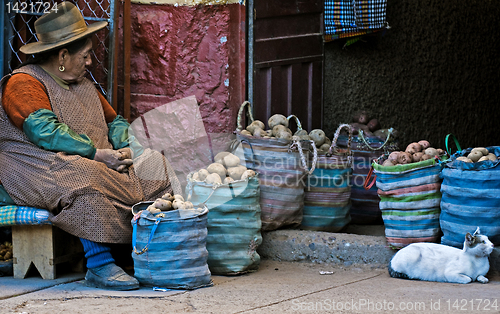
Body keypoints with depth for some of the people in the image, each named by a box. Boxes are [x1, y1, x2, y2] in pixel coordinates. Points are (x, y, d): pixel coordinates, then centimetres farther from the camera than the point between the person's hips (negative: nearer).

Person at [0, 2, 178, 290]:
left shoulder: (84, 85, 23)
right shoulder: (23, 83, -6)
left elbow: (115, 121, 26)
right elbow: (44, 131, -20)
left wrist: (125, 148, 2)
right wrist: (96, 153, -22)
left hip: (98, 165, 8)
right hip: (39, 167, -8)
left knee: (152, 163, -11)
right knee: (85, 177, -41)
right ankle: (100, 266, -41)